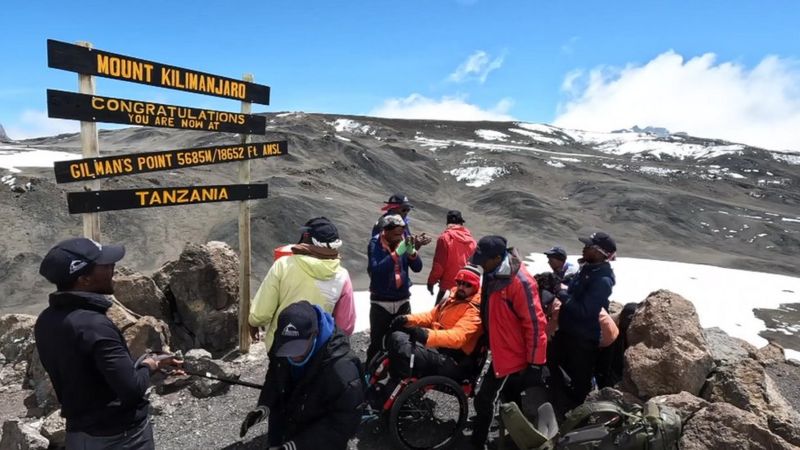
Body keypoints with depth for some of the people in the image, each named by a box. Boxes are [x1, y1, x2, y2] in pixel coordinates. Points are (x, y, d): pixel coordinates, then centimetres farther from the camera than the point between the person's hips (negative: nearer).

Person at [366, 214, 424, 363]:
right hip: (380, 302, -3)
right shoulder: (376, 243, -11)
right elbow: (376, 270, -26)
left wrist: (412, 252, -24)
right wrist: (397, 253, -32)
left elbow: (417, 268, -5)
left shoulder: (404, 240, -1)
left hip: (402, 300, 4)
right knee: (377, 341, 2)